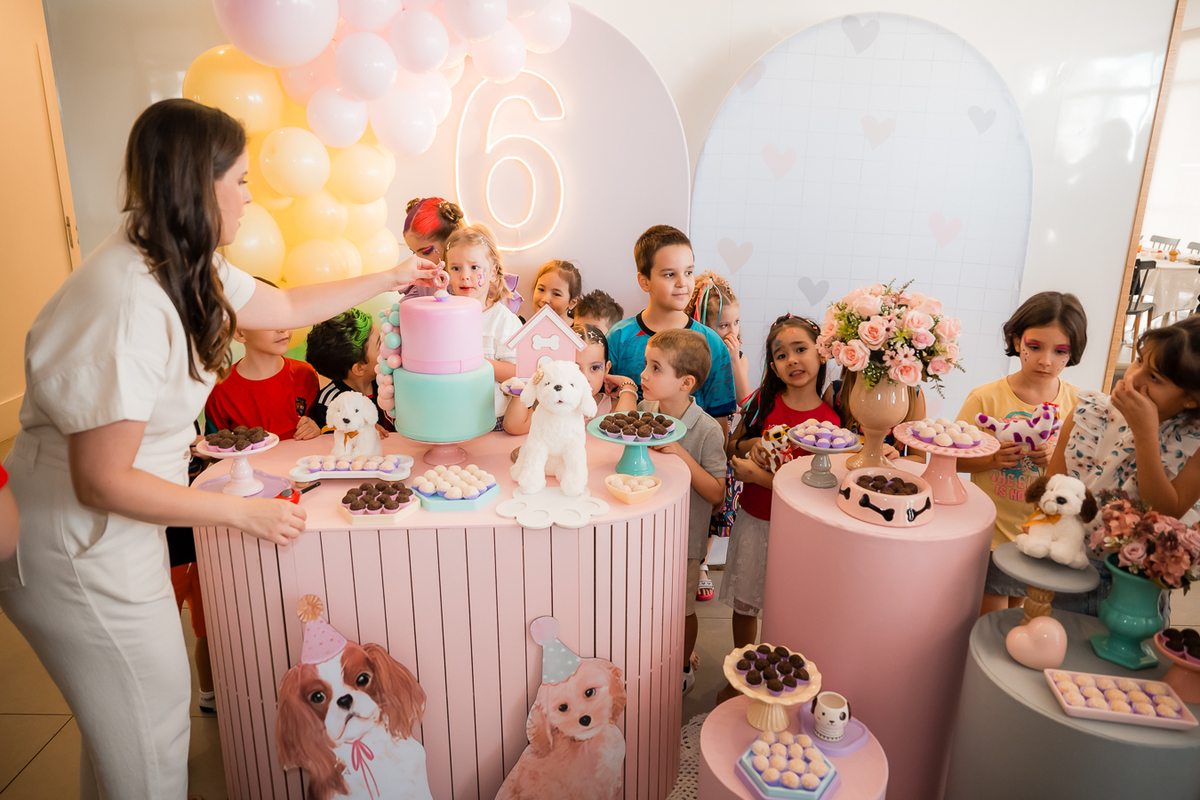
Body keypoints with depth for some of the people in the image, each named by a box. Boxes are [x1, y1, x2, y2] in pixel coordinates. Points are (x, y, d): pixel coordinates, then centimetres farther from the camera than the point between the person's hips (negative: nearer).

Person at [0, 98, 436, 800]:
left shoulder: (184, 268, -1)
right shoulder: (131, 306, -30)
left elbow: (285, 307, 17)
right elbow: (102, 482, -26)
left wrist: (388, 280, 22)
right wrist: (245, 513, -18)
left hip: (120, 531, 9)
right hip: (80, 552, -9)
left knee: (127, 722, 23)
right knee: (148, 737, 9)